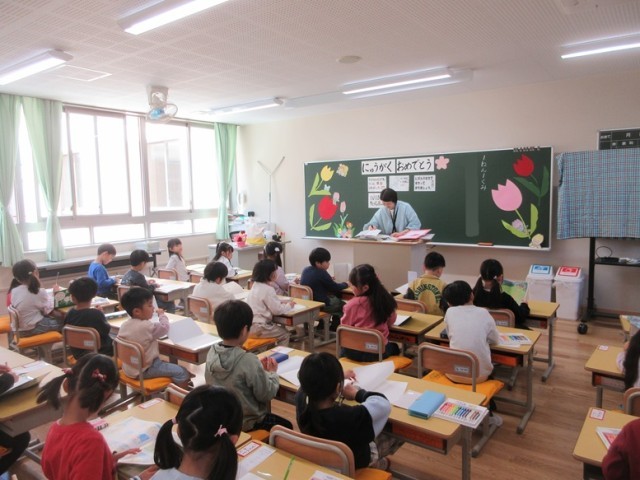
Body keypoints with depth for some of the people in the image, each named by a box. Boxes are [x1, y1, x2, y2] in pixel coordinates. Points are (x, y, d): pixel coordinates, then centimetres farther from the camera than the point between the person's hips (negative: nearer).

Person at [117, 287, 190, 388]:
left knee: (164, 362, 32)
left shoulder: (124, 325, -2)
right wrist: (162, 315, 6)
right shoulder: (147, 326, -25)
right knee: (182, 373, -12)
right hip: (145, 370, -9)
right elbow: (165, 328, -11)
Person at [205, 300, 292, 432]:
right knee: (286, 426, 19)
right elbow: (266, 395, -19)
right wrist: (271, 373, -4)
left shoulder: (212, 353, -11)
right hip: (246, 423, -6)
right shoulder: (248, 361, -31)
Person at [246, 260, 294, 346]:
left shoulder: (255, 285, 8)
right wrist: (289, 305, 0)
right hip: (257, 328, -9)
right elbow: (277, 310, -16)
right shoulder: (267, 289, -19)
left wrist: (281, 302, 13)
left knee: (280, 328, 26)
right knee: (285, 334, 9)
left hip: (249, 325, 9)